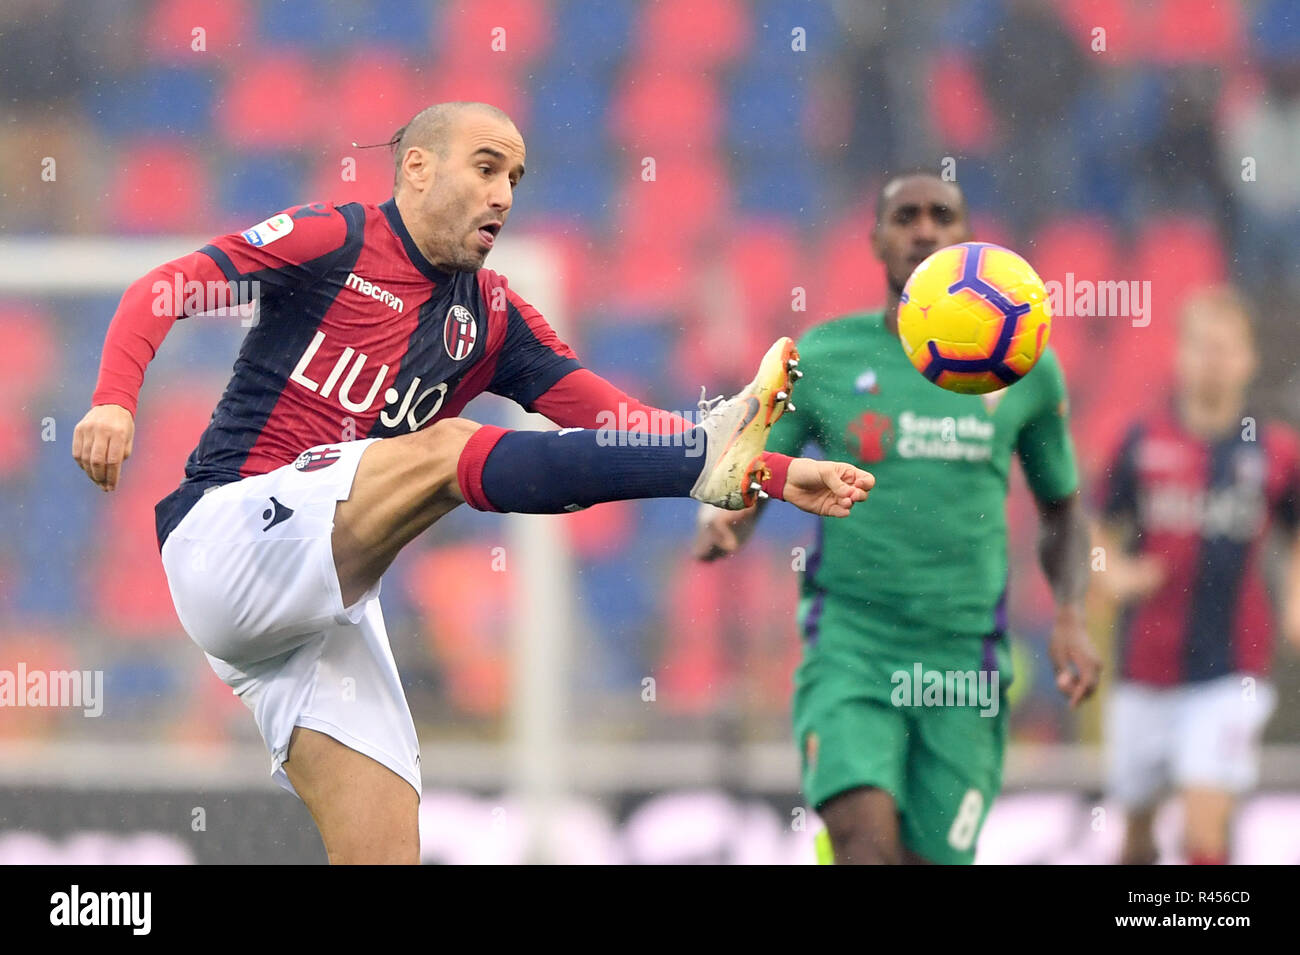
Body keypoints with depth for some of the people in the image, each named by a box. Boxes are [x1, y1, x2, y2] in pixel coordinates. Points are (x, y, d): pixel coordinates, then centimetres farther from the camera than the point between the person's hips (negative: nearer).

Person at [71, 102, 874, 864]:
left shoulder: (491, 317, 15)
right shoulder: (334, 239, -1)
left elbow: (616, 420, 10)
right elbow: (162, 291, -7)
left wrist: (778, 474, 0)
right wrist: (115, 400, -26)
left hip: (330, 605, 7)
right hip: (226, 538, -7)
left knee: (386, 847, -6)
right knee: (445, 448, -25)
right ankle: (709, 457, -34)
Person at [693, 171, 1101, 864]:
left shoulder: (1023, 366, 5)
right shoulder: (821, 359, 1)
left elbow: (1062, 510, 18)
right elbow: (742, 497, 4)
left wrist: (1070, 616, 0)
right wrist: (717, 529, -21)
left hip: (964, 662, 2)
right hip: (848, 646, -2)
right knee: (865, 839, -24)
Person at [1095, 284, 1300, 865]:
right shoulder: (1142, 443, -3)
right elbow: (1104, 535, 7)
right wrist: (1113, 575, -13)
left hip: (1230, 668, -2)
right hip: (1146, 664, 2)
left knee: (1207, 826, -14)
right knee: (1136, 812, 15)